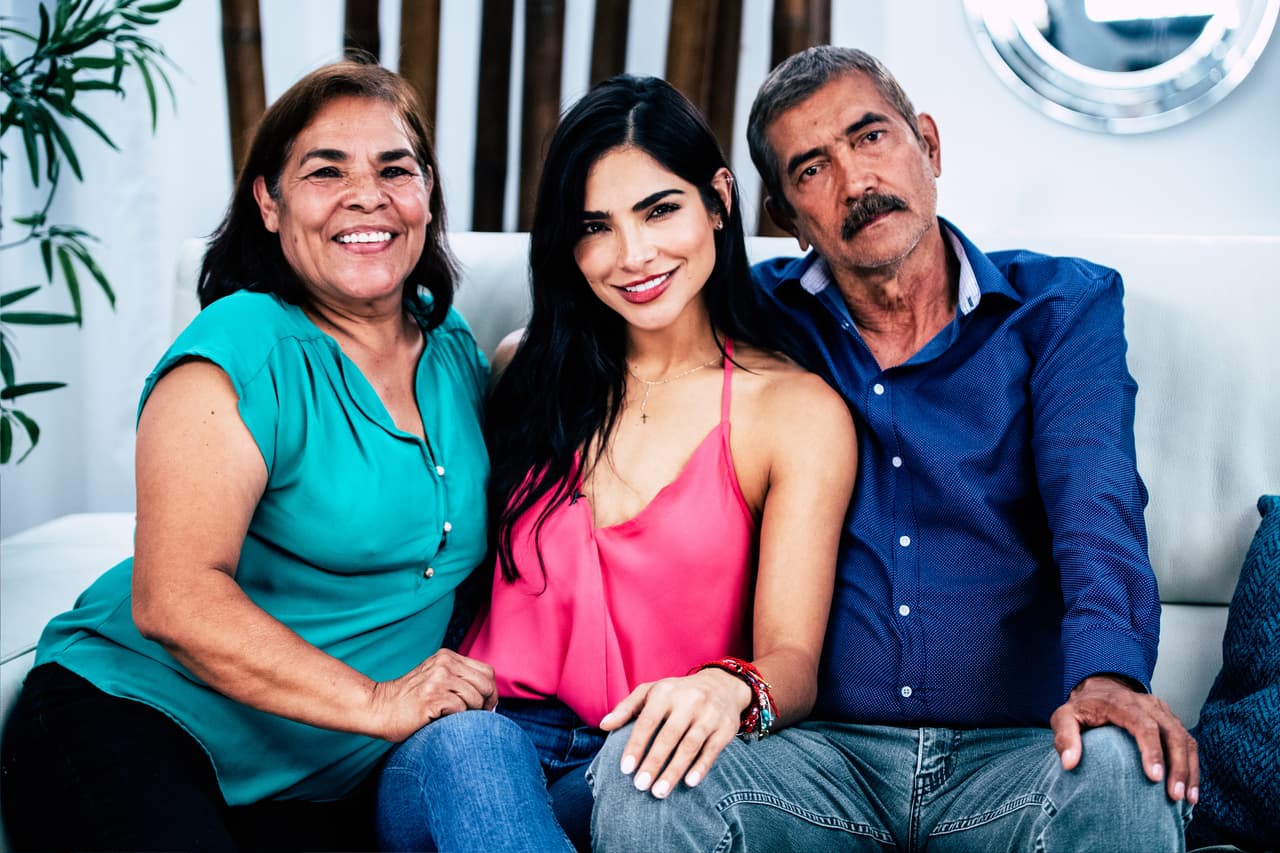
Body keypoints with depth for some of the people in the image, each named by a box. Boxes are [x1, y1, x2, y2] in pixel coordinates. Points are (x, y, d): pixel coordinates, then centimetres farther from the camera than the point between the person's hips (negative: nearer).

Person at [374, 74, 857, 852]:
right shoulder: (525, 371, 12)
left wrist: (728, 690, -30)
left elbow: (792, 660, -6)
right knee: (468, 744, -34)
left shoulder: (799, 410, 2)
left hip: (638, 763, -3)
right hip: (461, 756, 3)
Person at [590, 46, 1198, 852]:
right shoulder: (764, 317, 10)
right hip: (821, 751, 1)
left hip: (1016, 751, -1)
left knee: (1120, 770, -34)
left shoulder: (1064, 306, 6)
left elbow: (1094, 498, -9)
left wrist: (1107, 672, -32)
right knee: (640, 766, -27)